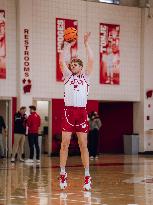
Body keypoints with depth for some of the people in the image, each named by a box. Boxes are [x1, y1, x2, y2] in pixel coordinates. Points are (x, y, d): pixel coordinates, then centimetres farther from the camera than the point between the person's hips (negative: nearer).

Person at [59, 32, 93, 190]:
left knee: (83, 145, 0)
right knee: (65, 143, -3)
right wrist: (66, 45, 3)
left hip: (82, 112, 0)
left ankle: (87, 176, 1)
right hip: (68, 111, 0)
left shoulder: (85, 76, 14)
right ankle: (62, 174, 3)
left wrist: (86, 44, 4)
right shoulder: (68, 76, 15)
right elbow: (61, 62, 4)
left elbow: (91, 61, 4)